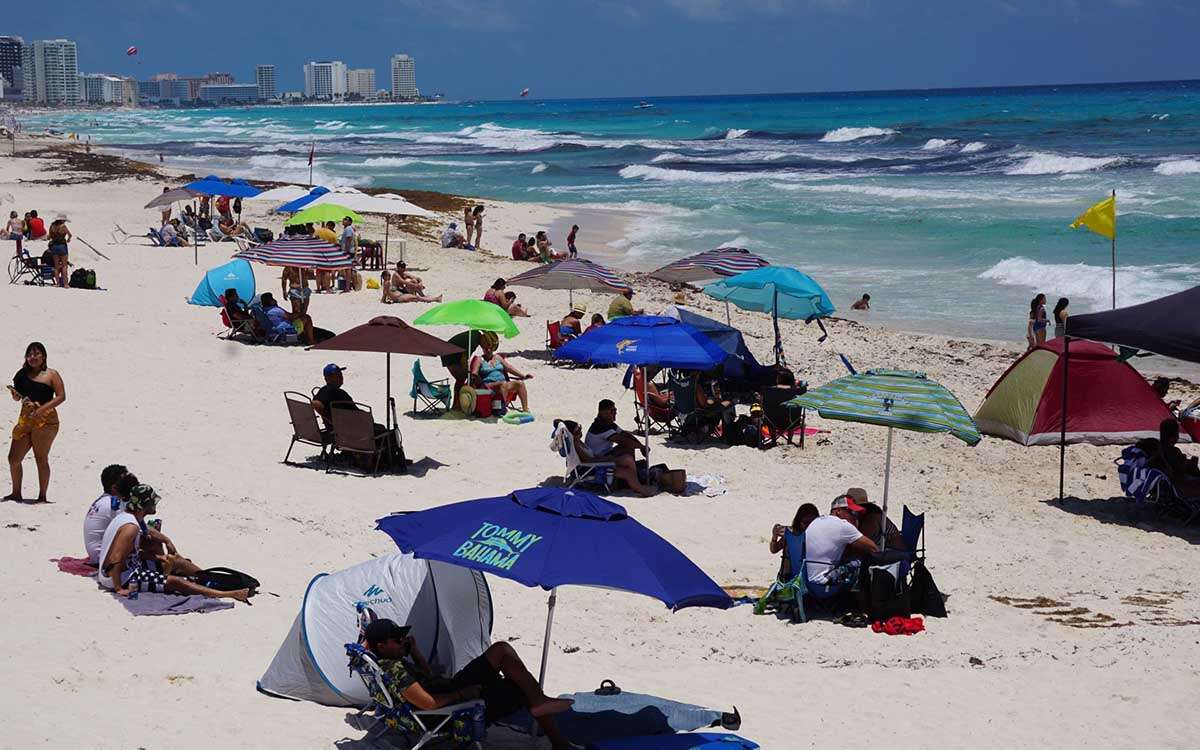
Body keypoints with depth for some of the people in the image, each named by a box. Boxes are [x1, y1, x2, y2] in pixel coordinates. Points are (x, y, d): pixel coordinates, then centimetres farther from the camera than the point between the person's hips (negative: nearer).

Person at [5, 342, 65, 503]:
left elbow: (61, 396, -9)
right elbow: (18, 397, 18)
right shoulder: (23, 374, 11)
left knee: (41, 459, -1)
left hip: (45, 420, -6)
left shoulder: (51, 374, -3)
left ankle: (42, 497, 8)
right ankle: (16, 494, 21)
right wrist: (15, 393, -5)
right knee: (13, 458, 5)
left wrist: (43, 408, -19)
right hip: (25, 419, 6)